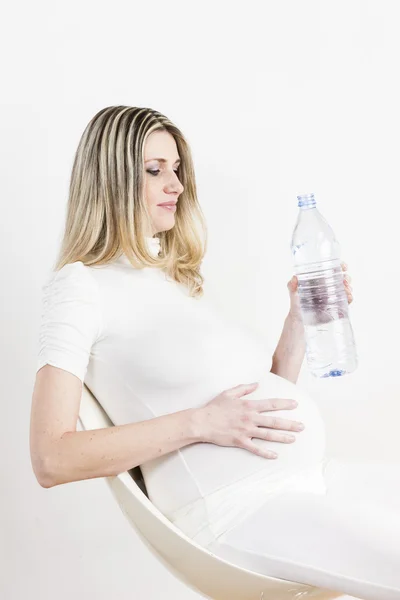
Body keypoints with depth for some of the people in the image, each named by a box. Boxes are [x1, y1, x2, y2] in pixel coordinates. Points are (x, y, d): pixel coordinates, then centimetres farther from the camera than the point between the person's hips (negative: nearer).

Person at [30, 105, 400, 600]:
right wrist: (199, 424, -17)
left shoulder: (179, 280, 20)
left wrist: (299, 317, 7)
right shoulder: (79, 285, -2)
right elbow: (51, 458, -13)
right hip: (235, 504, -8)